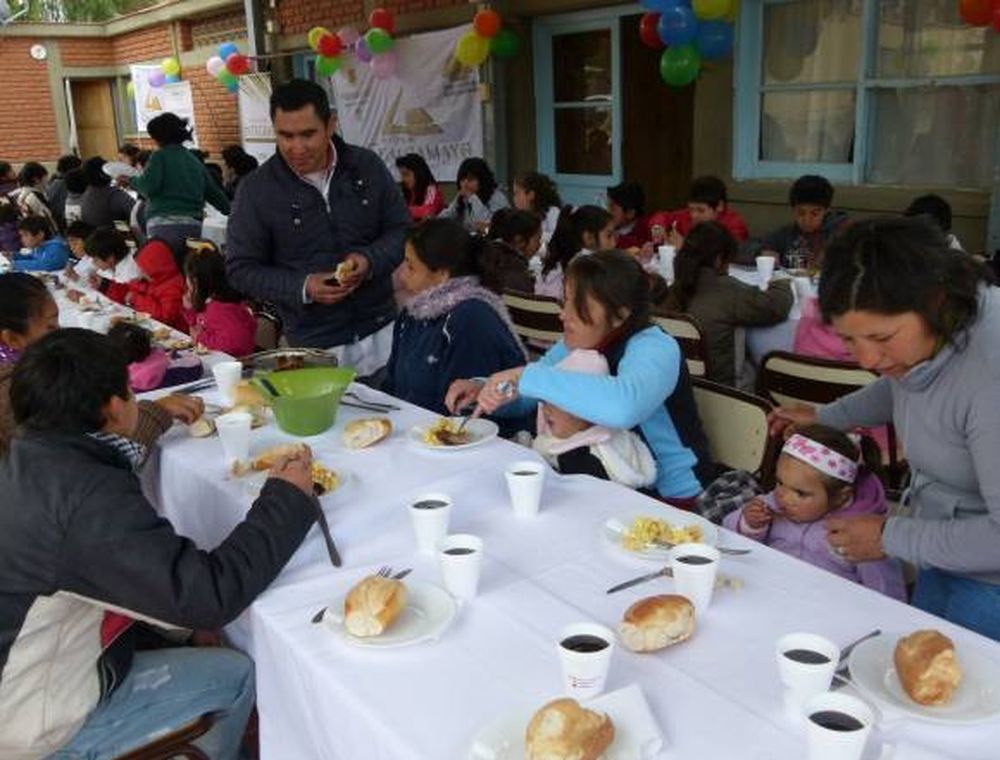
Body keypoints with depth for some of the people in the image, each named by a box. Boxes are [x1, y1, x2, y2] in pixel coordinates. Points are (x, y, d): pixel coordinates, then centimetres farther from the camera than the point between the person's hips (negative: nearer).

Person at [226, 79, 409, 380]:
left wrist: (371, 259, -15)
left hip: (381, 332, 2)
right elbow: (241, 268, -2)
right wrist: (302, 288, -18)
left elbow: (402, 230, 7)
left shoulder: (367, 166, 0)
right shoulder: (257, 189, -5)